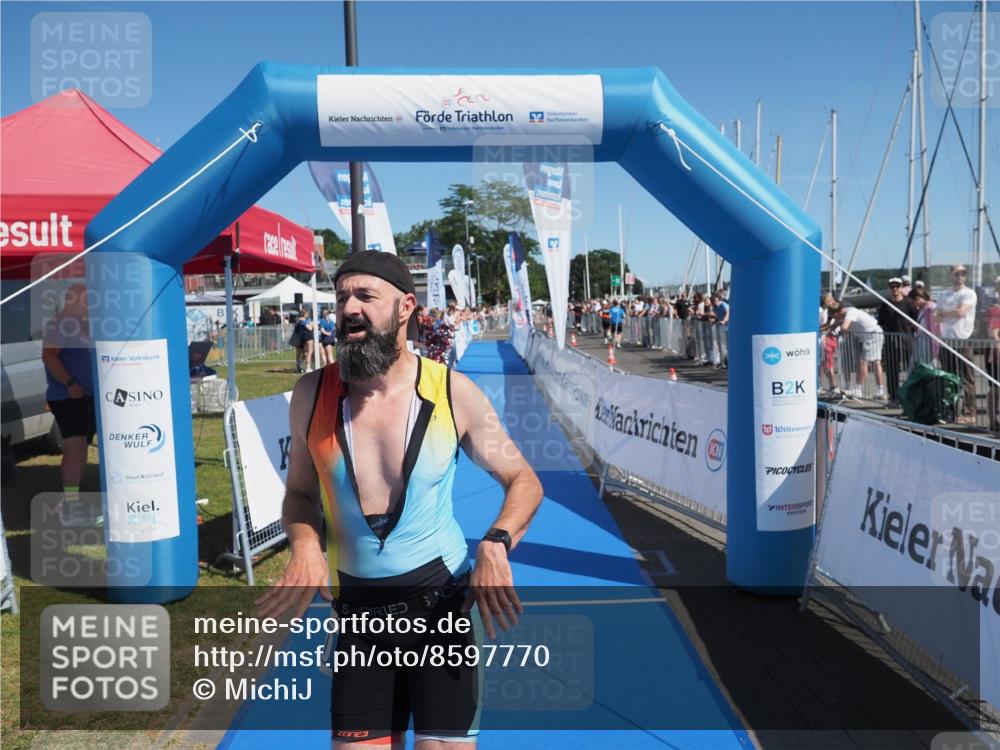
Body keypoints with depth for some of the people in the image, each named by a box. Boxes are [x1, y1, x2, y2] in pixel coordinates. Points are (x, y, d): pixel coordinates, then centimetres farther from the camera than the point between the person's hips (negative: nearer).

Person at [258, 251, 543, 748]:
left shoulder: (453, 392, -12)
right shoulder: (312, 395, -6)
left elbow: (523, 481, -1)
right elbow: (300, 493, 8)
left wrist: (496, 545, -20)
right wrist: (305, 546, -13)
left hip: (441, 603, -2)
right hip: (358, 612, 2)